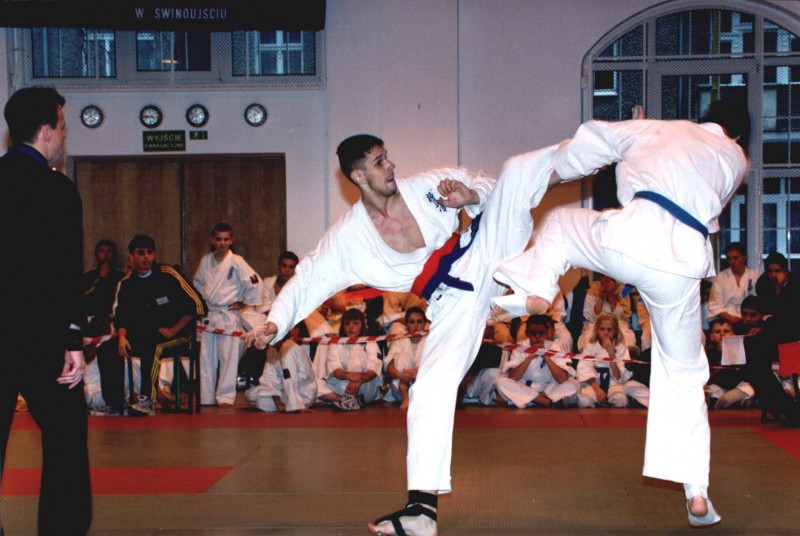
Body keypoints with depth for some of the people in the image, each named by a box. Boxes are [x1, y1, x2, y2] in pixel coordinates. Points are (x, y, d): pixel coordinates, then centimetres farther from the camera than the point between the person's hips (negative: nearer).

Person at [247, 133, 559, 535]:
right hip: (456, 300, -1)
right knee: (431, 387, -12)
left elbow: (484, 187, 8)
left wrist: (472, 196, -16)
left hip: (486, 248, 1)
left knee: (518, 169, -11)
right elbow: (307, 279, -5)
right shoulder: (349, 237, -8)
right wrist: (275, 323, -18)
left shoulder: (426, 186, -5)